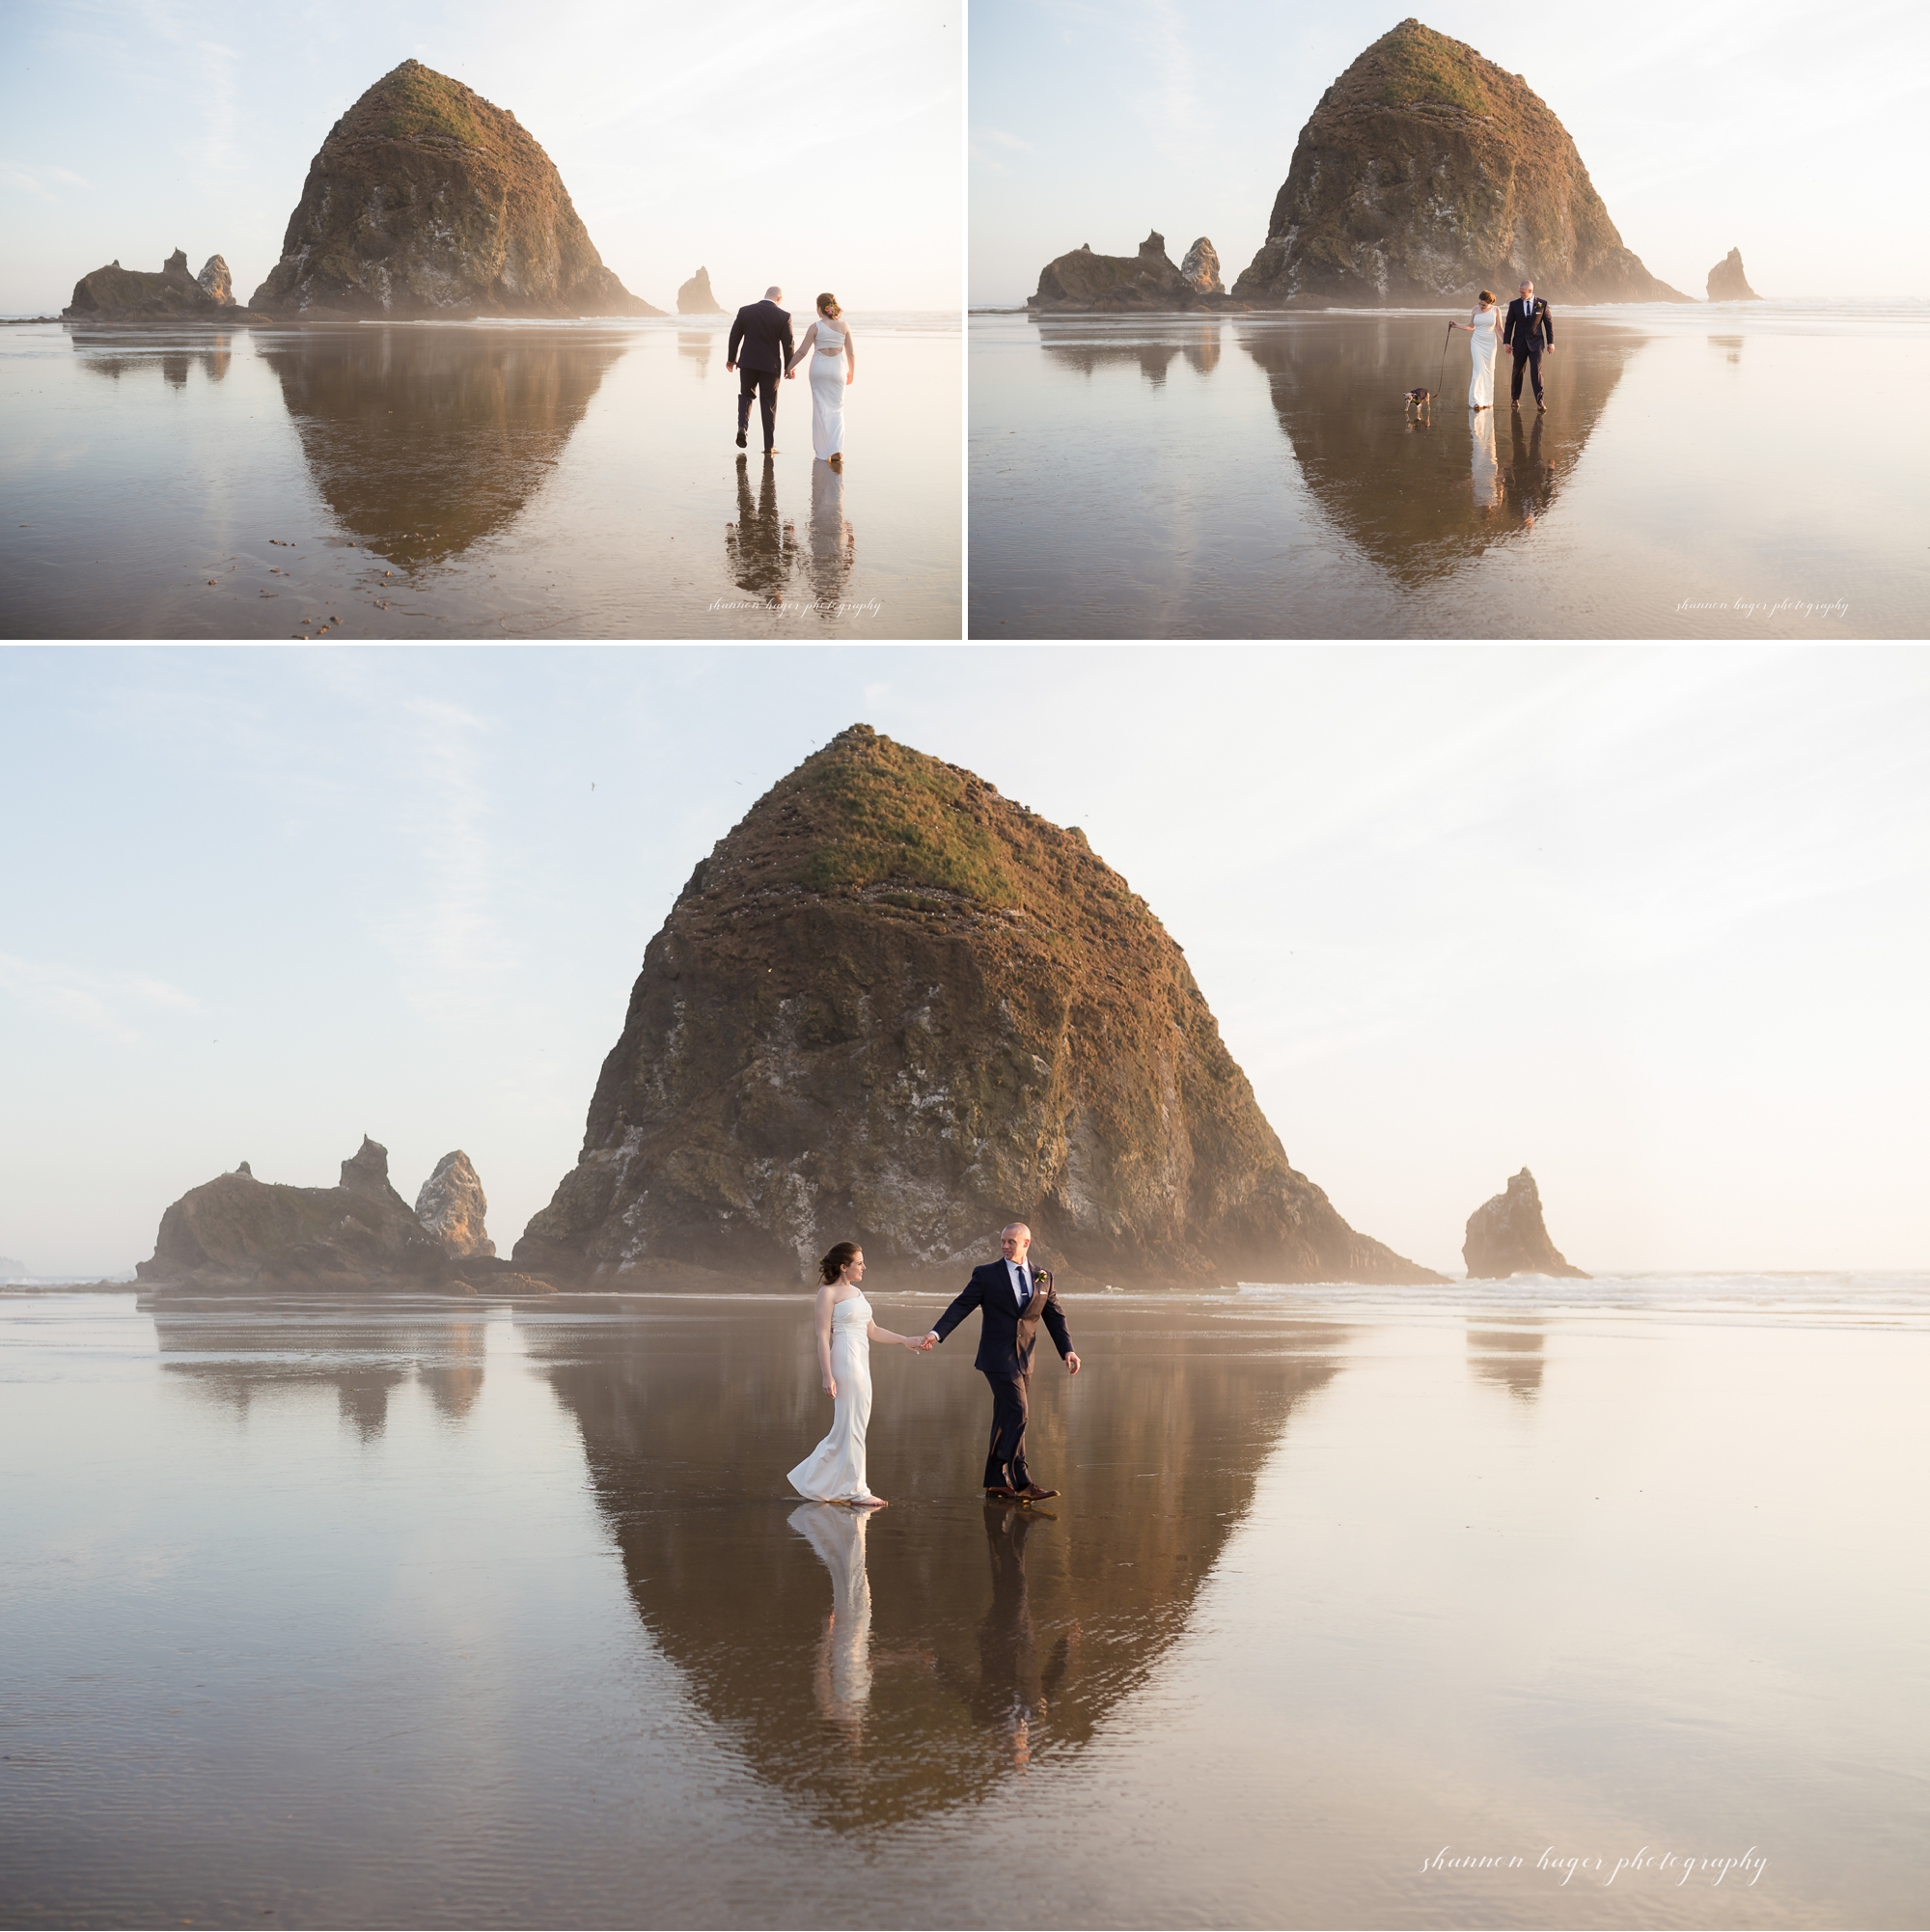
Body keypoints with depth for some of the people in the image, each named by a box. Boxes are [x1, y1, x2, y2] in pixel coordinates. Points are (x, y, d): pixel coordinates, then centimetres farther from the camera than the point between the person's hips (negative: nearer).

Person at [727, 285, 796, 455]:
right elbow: (788, 344, -4)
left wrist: (731, 358, 17)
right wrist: (789, 367, 8)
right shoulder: (783, 316, -7)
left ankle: (742, 427, -5)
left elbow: (734, 336, 4)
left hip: (747, 363, 2)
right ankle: (769, 446, 9)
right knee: (769, 405, 7)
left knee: (746, 395, 21)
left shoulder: (745, 311, -1)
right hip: (770, 365, -2)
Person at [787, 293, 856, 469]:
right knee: (837, 410, 6)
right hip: (838, 369, 1)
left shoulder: (816, 327, -7)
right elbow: (851, 352, 2)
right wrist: (851, 371, 16)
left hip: (819, 368, -1)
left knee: (821, 409, 10)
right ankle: (836, 450, -13)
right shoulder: (843, 326, 0)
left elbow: (802, 351, -6)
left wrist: (790, 367, 7)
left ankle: (823, 451, 14)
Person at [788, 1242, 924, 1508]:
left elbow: (872, 1331, 23)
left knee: (847, 1428, 11)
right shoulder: (828, 1293, -7)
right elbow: (823, 1336, -12)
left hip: (861, 1364, 9)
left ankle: (811, 1483, 19)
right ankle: (856, 1491, 3)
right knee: (851, 1427, -3)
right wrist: (828, 1376, -18)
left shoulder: (857, 1293, 17)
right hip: (844, 1363, -9)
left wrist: (904, 1340, 19)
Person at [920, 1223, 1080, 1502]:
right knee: (1017, 1413, -15)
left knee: (1007, 1420, 7)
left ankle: (996, 1482, 13)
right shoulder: (986, 1274, -1)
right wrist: (937, 1333, -18)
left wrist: (1068, 1350, 1)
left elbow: (1055, 1316, 12)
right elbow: (961, 1306, -6)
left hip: (1023, 1360, 5)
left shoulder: (1043, 1277, 10)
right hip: (998, 1357, -5)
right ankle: (1021, 1483, -13)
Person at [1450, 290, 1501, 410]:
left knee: (1489, 371, 4)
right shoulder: (1475, 309, -1)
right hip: (1477, 342, -1)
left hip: (1490, 343, 1)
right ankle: (1475, 401, -11)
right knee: (1479, 370, -12)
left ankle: (1487, 401, 12)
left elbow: (1499, 329, 4)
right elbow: (1471, 326, 9)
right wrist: (1457, 325, -3)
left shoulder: (1496, 310, -2)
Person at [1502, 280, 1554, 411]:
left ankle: (1539, 401, -12)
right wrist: (1507, 342, -3)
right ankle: (1515, 399, 24)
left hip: (1536, 343, -2)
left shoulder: (1542, 305, -1)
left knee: (1536, 370, -12)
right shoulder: (1514, 305, 0)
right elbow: (1509, 324, 3)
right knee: (1518, 371, 9)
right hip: (1519, 343, 2)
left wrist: (1551, 342, 0)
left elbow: (1549, 323, 3)